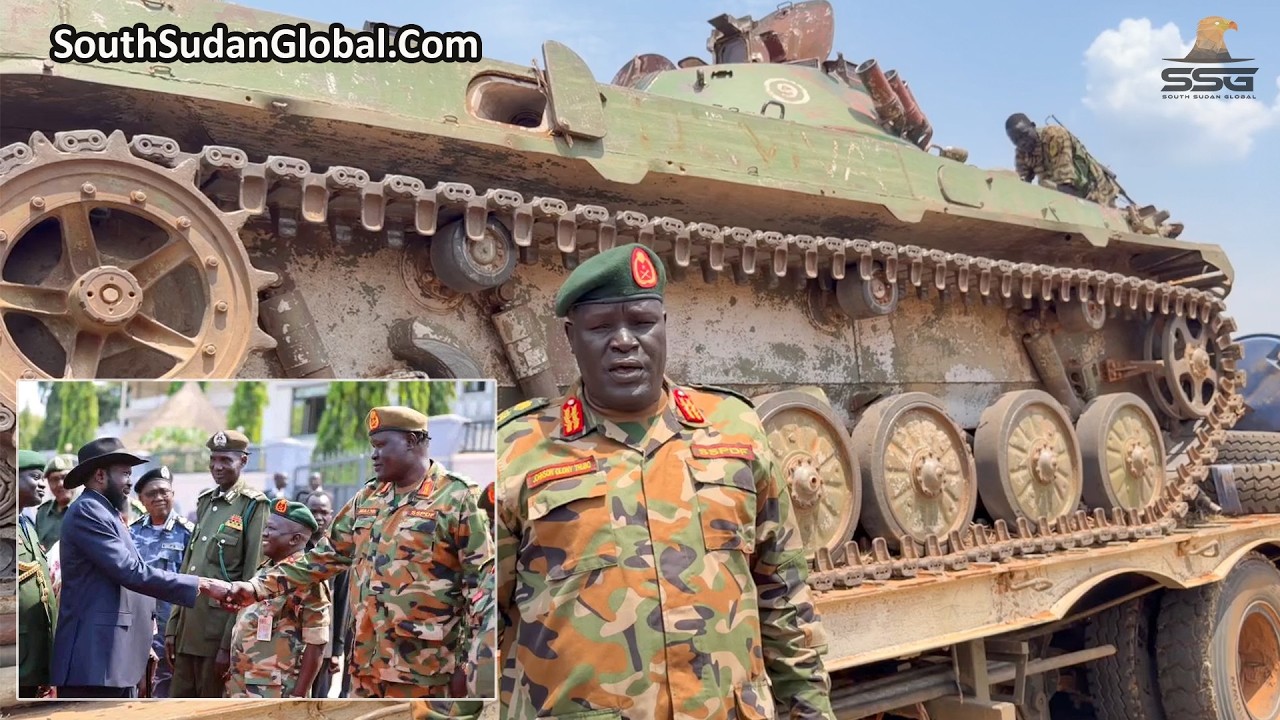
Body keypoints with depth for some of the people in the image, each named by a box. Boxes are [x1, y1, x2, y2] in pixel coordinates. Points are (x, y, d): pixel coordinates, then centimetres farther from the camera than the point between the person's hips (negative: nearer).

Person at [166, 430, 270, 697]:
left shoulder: (253, 506, -8)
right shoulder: (205, 501, 14)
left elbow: (252, 581, -12)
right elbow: (187, 566, 16)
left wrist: (230, 644, -15)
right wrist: (172, 627, 11)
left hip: (220, 631, -7)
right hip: (188, 627, 7)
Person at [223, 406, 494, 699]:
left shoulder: (455, 499, -9)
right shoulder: (368, 498, 13)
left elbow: (480, 584, -11)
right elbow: (325, 555, 18)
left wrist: (467, 664, -12)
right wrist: (260, 587, 9)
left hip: (424, 671, -6)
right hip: (366, 664, 7)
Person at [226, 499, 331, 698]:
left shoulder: (307, 579, -15)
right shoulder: (265, 569, 12)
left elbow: (315, 645, -16)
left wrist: (298, 697, -18)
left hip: (276, 694, -9)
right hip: (242, 689, 9)